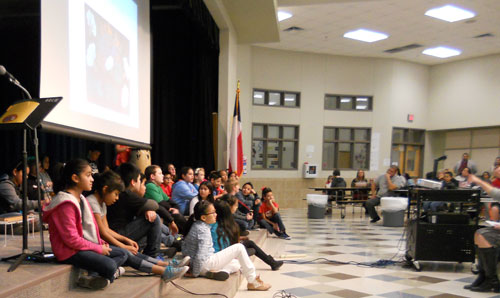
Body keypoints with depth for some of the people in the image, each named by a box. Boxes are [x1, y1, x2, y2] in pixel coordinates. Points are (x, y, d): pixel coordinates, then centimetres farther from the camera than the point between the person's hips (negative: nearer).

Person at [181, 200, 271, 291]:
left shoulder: (196, 226, 8)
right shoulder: (203, 230, -20)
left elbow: (185, 245, 18)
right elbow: (200, 256, -28)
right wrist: (195, 273, -17)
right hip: (204, 265, -10)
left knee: (235, 264, 29)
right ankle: (253, 282, -5)